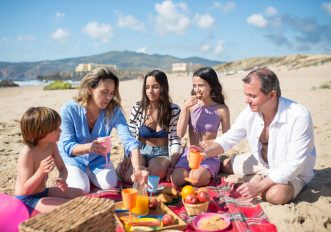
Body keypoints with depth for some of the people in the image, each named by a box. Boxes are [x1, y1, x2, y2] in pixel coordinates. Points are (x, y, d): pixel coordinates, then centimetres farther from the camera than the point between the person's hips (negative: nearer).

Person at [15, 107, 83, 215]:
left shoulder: (52, 145, -6)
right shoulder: (27, 154, -29)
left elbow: (62, 168, 4)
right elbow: (26, 189, -27)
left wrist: (62, 180, -19)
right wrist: (41, 171, -43)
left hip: (43, 192, 8)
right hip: (27, 198, -8)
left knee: (80, 193, 7)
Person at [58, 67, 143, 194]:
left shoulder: (114, 110, -21)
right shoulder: (69, 110, -24)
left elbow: (129, 141, -28)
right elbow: (67, 146, -22)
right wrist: (88, 147, -45)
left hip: (99, 159, 2)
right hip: (73, 159, -2)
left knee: (110, 185, -17)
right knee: (81, 189, -20)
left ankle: (88, 174, 16)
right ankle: (70, 175, 16)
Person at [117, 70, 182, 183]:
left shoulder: (174, 110, -2)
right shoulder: (138, 108, 1)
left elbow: (175, 140, -5)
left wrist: (172, 166, -17)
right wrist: (126, 158, -13)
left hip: (162, 154, -1)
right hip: (141, 152, 2)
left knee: (154, 174, -33)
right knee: (128, 176, -28)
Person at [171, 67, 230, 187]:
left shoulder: (221, 109, -5)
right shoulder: (190, 105, -1)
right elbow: (180, 134, -6)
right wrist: (184, 108, -15)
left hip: (210, 156, -2)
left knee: (196, 179, -30)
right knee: (176, 180, -22)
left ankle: (208, 175, 2)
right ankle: (192, 172, 7)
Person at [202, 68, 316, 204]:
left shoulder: (299, 116, -32)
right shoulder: (250, 111, -16)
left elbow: (294, 164, -31)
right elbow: (228, 139, -4)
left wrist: (259, 186, -33)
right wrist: (205, 152, -23)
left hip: (293, 172, -5)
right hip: (261, 162, 5)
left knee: (276, 194, -35)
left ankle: (259, 180, -3)